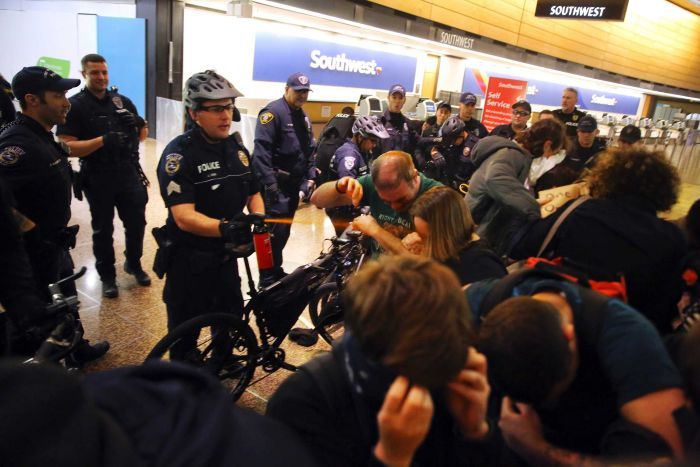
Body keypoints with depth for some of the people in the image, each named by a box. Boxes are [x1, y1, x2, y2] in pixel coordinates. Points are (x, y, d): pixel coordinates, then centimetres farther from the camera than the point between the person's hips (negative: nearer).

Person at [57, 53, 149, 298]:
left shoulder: (123, 101, 7)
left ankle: (133, 264, 34)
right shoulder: (74, 106, -6)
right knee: (103, 229, 10)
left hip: (129, 173, 3)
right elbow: (66, 147, -15)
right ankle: (107, 276, 25)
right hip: (97, 179, -3)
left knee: (136, 222, 10)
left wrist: (136, 126, -6)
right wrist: (103, 140, -24)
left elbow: (140, 135, 16)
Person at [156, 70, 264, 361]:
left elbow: (253, 193, 9)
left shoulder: (237, 147, 3)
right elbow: (184, 217, -27)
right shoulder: (179, 153, -18)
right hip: (189, 261, -6)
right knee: (185, 336, 11)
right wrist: (224, 228, -45)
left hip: (225, 255, 6)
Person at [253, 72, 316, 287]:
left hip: (294, 184, 8)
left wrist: (310, 176, 12)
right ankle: (268, 280, 2)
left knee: (284, 230, 15)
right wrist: (269, 182, -23)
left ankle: (276, 271, 29)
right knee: (275, 231, -9)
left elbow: (309, 150, 22)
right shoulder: (273, 112, -11)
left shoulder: (303, 117, 17)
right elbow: (261, 150, -19)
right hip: (276, 184, -8)